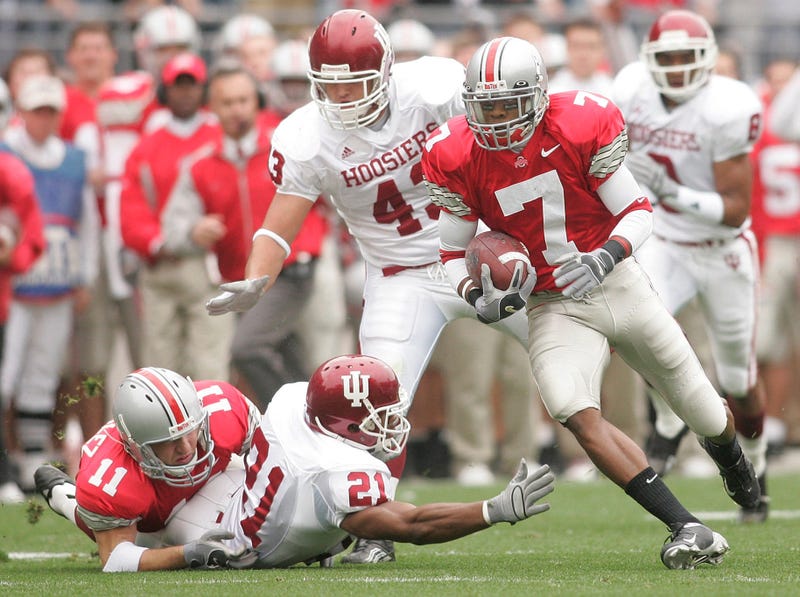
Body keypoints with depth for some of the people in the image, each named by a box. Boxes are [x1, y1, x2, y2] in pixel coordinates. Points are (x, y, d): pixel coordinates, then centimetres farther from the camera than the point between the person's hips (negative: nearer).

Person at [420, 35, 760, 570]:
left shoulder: (582, 128, -17)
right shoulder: (458, 158, -12)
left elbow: (637, 212, -9)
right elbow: (454, 250, 1)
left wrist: (606, 256, -28)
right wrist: (477, 295, -19)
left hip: (619, 285, 0)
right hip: (554, 308, 0)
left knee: (705, 412, 13)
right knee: (575, 413, -29)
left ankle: (736, 467, 53)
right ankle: (689, 529, -29)